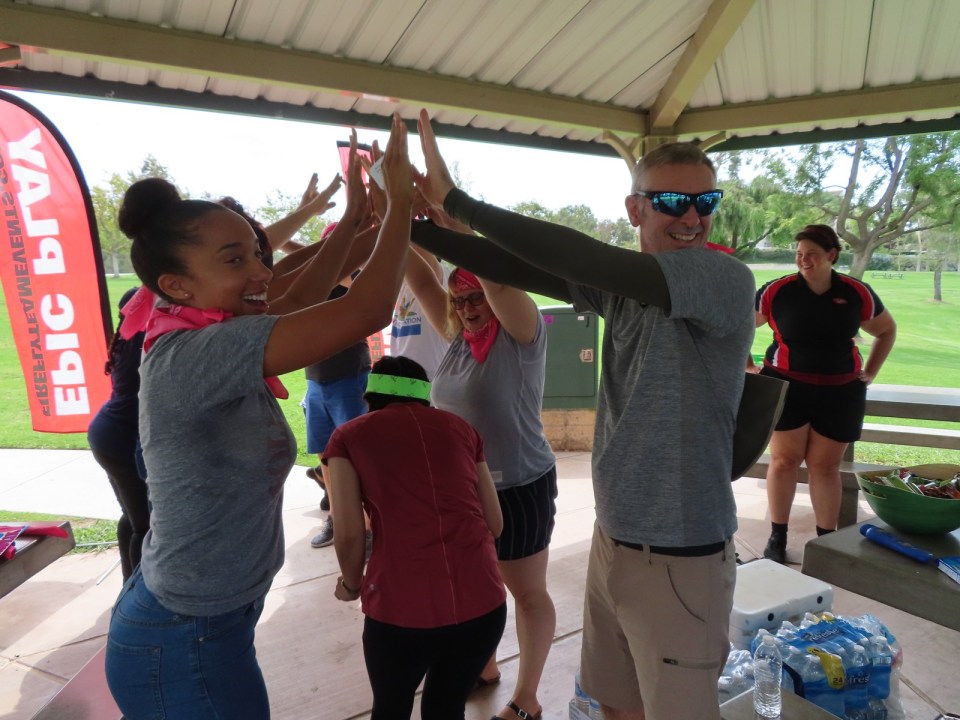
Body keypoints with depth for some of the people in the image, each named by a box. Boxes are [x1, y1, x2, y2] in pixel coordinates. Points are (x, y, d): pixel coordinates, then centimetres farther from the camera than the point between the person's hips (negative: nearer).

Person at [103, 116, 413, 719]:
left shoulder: (201, 345, -3)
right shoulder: (193, 356, -29)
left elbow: (291, 307, 11)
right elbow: (368, 310, -33)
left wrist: (352, 221, 10)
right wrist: (400, 201, -20)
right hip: (187, 645, -8)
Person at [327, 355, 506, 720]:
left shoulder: (349, 436, 8)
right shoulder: (459, 427, 14)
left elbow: (349, 534, -2)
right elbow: (495, 524, 14)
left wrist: (352, 583, 18)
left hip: (402, 607, -2)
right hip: (483, 602, 3)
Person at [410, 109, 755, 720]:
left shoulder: (728, 280, -17)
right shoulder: (623, 283, 3)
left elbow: (582, 259, -28)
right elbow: (516, 267, -2)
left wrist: (456, 199, -26)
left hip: (679, 556, -6)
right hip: (612, 537, 6)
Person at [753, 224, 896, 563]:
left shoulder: (857, 293, 0)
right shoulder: (777, 291, -8)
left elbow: (887, 331, 17)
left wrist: (869, 372, 10)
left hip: (839, 392, 2)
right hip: (787, 387, -1)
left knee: (825, 465, 6)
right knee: (785, 459, -1)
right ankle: (777, 538, 12)